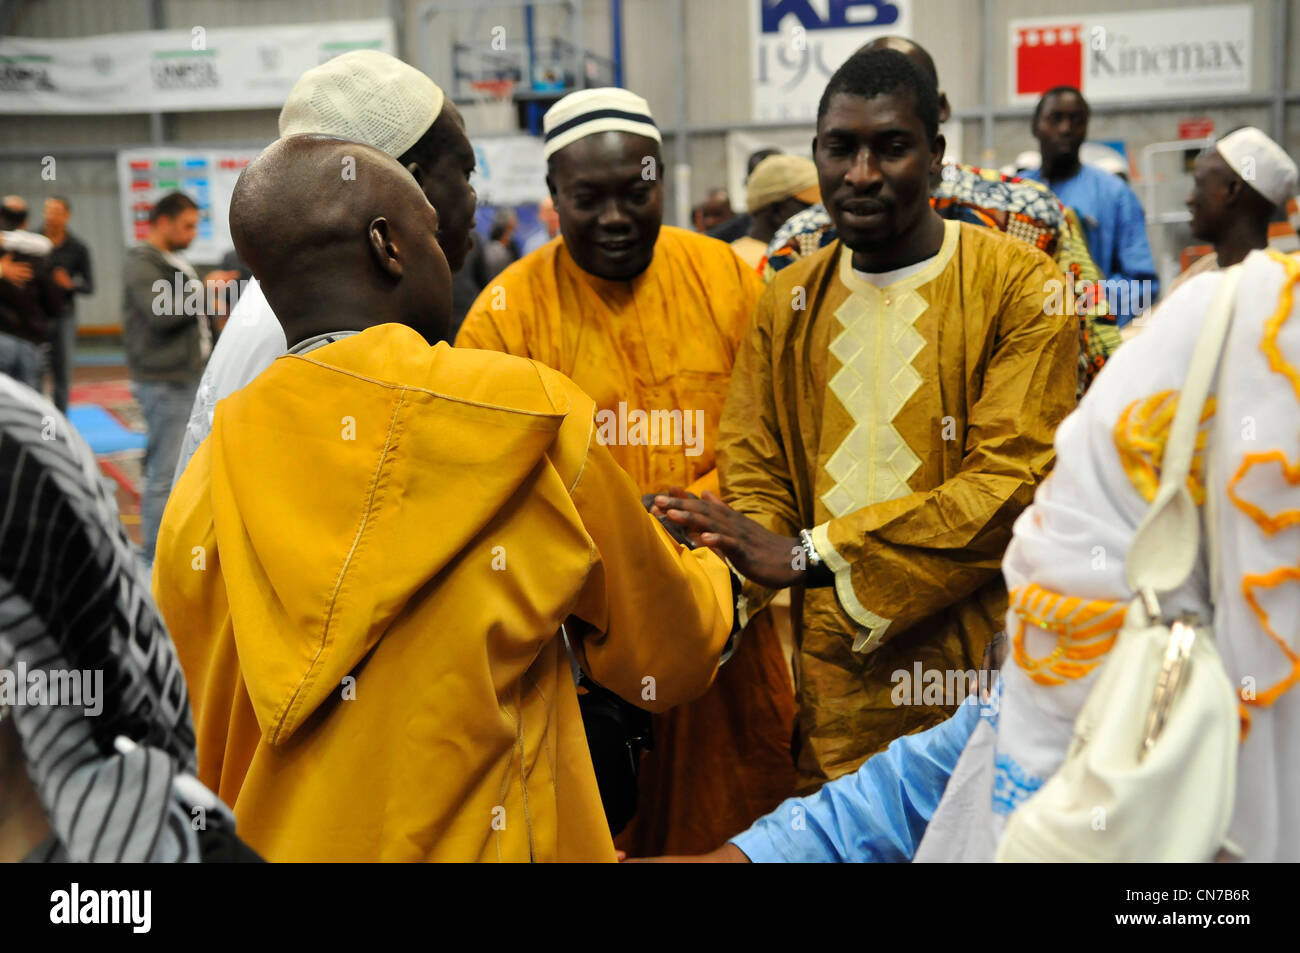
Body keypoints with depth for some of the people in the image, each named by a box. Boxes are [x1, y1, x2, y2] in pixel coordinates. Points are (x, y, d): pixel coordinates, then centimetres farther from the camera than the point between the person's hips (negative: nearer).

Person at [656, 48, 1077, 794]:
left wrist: (812, 553, -21)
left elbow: (1013, 481, -16)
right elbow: (756, 477, 9)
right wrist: (724, 572, -14)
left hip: (980, 670, -3)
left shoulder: (1020, 287, -7)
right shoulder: (788, 303, 9)